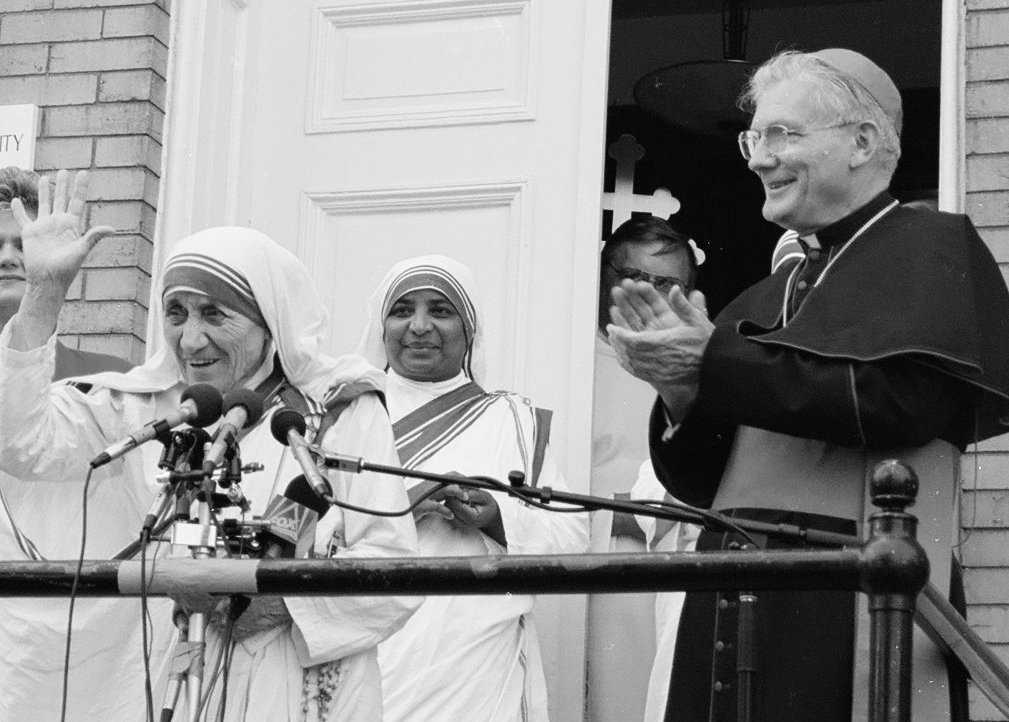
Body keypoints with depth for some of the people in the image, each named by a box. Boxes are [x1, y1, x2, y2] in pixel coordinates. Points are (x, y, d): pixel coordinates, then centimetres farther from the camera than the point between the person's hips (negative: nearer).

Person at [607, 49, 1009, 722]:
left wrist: (713, 364, -13)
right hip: (731, 608, 6)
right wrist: (681, 393, -4)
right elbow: (700, 481, 17)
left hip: (848, 608, -6)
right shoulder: (767, 298, 19)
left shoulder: (931, 247, 1)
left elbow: (898, 397, -17)